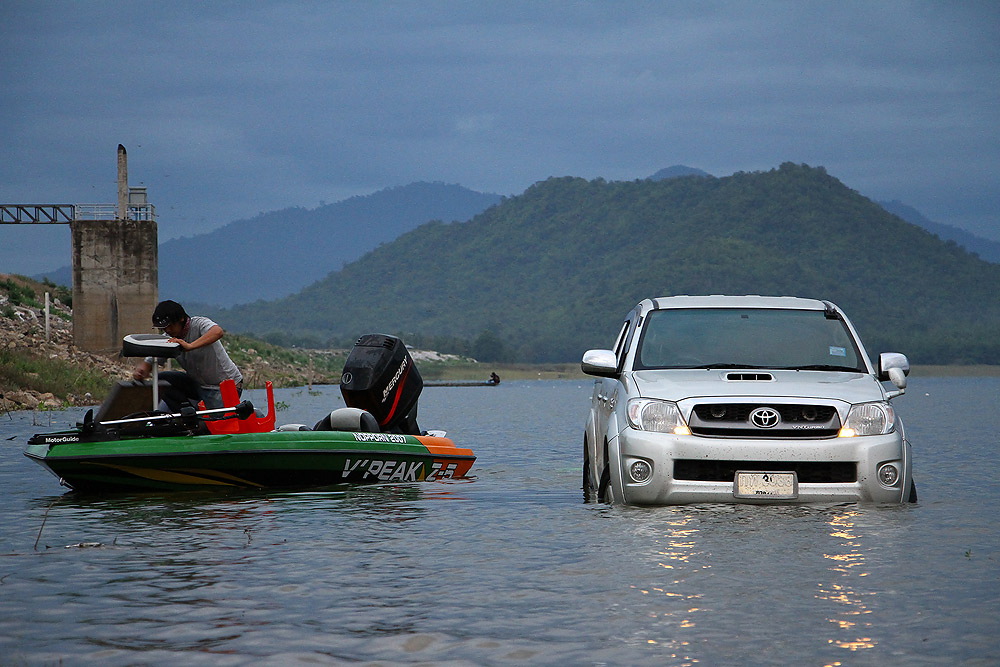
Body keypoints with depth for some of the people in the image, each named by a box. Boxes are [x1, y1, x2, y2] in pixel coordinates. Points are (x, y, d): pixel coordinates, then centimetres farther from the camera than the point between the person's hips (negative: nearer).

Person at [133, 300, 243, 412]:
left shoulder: (199, 324, -21)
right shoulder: (168, 339, -4)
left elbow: (218, 332, -44)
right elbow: (149, 362, -4)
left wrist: (190, 346, -53)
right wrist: (140, 370, -29)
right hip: (198, 384, 7)